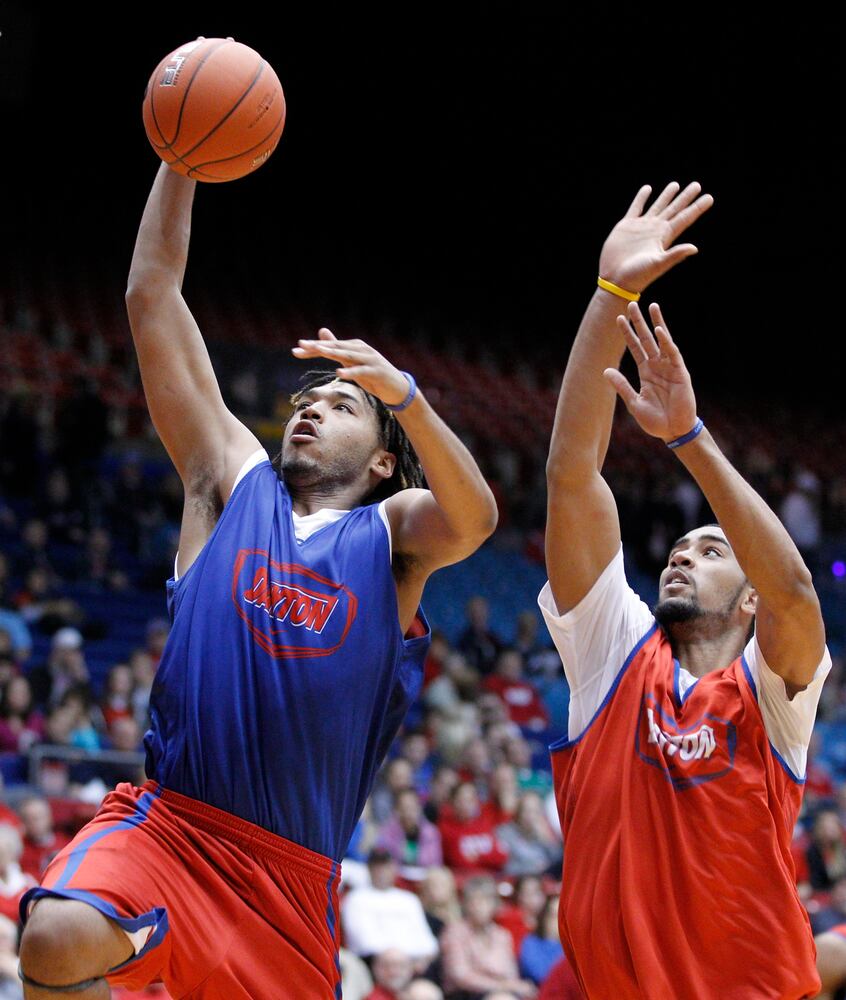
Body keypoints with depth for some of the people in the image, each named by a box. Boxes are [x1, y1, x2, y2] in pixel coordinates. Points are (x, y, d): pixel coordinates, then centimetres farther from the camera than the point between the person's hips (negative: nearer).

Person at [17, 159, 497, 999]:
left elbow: (472, 520, -15)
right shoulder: (233, 482, 13)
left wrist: (403, 394, -29)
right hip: (164, 826, -1)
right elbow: (151, 295, 11)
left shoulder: (395, 530, 10)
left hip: (292, 873, 1)